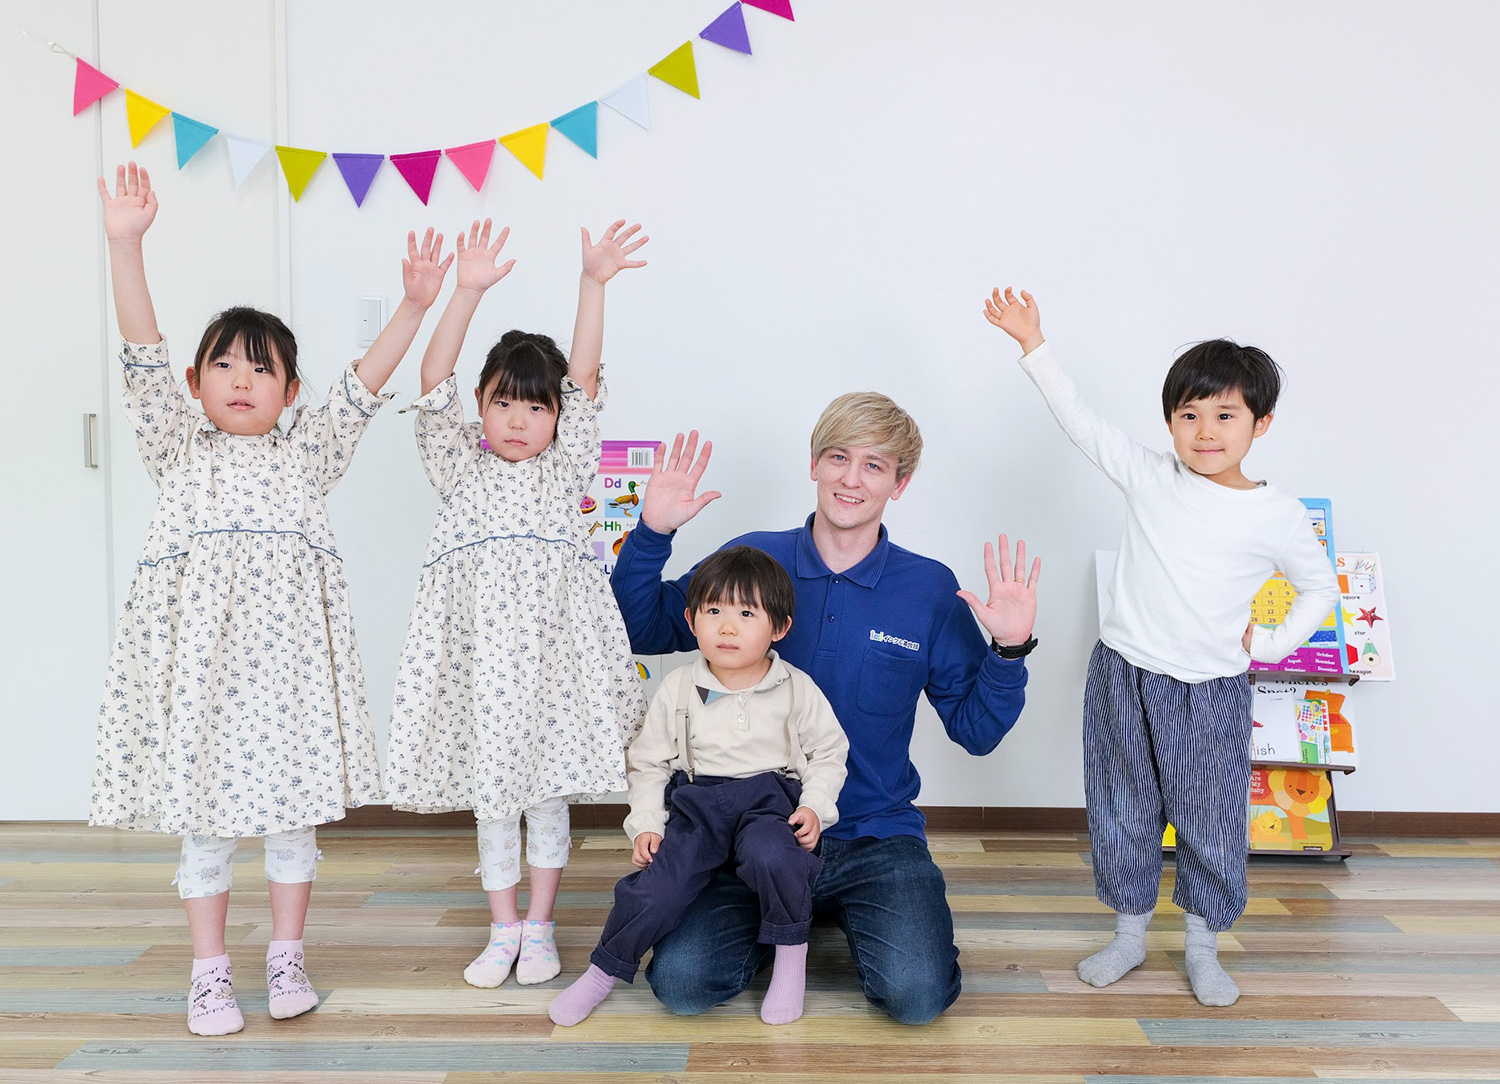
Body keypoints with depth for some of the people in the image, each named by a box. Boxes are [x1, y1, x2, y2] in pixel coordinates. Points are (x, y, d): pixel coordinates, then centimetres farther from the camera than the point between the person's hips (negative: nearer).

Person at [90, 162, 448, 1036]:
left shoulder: (307, 454, 13)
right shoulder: (180, 449, 11)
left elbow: (364, 386, 2)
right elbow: (144, 358, 0)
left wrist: (415, 305, -9)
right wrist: (126, 244, -11)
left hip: (288, 638, 0)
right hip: (198, 639, 0)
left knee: (293, 800, 7)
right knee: (202, 809, 7)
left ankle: (287, 956, 23)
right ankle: (211, 970, 20)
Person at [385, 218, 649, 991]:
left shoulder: (565, 466, 8)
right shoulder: (459, 466, 8)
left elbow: (584, 376, -2)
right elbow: (435, 385, -4)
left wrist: (594, 283, -12)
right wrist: (467, 293, -15)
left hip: (552, 642, 0)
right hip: (477, 646, 1)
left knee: (549, 789, 8)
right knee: (489, 793, 10)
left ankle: (539, 925, 23)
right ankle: (503, 929, 23)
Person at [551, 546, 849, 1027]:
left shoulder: (796, 689, -1)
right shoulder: (678, 689, 1)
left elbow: (828, 751, 8)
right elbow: (648, 760, 9)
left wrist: (816, 807, -6)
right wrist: (646, 823, -1)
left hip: (769, 797, -1)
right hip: (696, 800, 1)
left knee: (771, 857, -34)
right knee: (656, 890, -17)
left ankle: (792, 951, -6)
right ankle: (604, 970, 11)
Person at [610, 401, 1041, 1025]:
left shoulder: (930, 590, -1)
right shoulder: (751, 560, 0)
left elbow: (975, 729, 2)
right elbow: (638, 631, 2)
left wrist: (1009, 649, -16)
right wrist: (652, 533, -11)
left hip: (875, 835, 0)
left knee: (917, 994, -23)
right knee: (681, 982, -18)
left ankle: (850, 917, 12)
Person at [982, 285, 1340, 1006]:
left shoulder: (1277, 515, -4)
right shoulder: (1150, 478, -1)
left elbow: (1319, 587, 10)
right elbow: (1082, 422, -2)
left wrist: (1271, 644, 0)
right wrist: (1032, 343, -6)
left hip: (1210, 692, -1)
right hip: (1121, 677, 2)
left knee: (1211, 823, 8)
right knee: (1121, 814, 12)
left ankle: (1203, 947, 29)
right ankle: (1129, 934, 31)